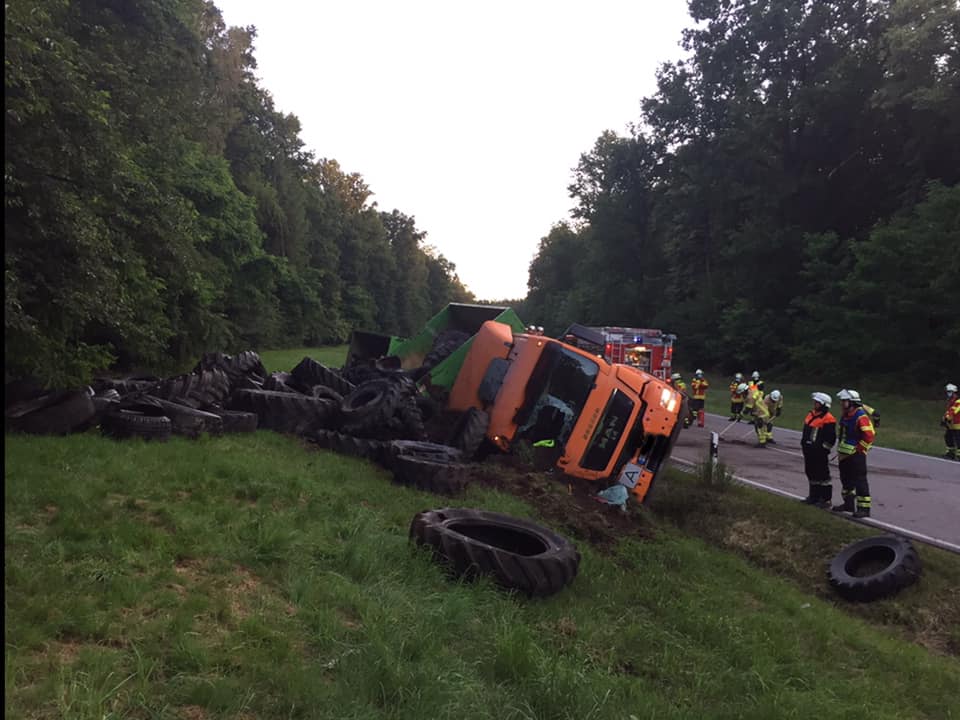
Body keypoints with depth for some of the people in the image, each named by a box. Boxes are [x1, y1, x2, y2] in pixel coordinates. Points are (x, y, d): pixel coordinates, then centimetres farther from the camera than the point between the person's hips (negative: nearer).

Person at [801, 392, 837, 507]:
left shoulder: (828, 419, -15)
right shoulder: (811, 415, 12)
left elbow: (831, 438, -16)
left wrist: (823, 449, -15)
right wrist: (804, 444, 19)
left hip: (819, 452, -9)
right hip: (809, 450, 9)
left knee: (822, 476, -2)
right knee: (811, 473, 16)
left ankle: (826, 499, 7)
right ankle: (814, 496, 28)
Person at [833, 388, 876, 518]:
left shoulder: (861, 417, -17)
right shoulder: (844, 415, 12)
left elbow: (869, 435, -23)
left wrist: (859, 449, -17)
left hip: (856, 455, -10)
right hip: (844, 454, 10)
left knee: (860, 480, -6)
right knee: (846, 479, 18)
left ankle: (864, 508, -1)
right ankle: (848, 504, 31)